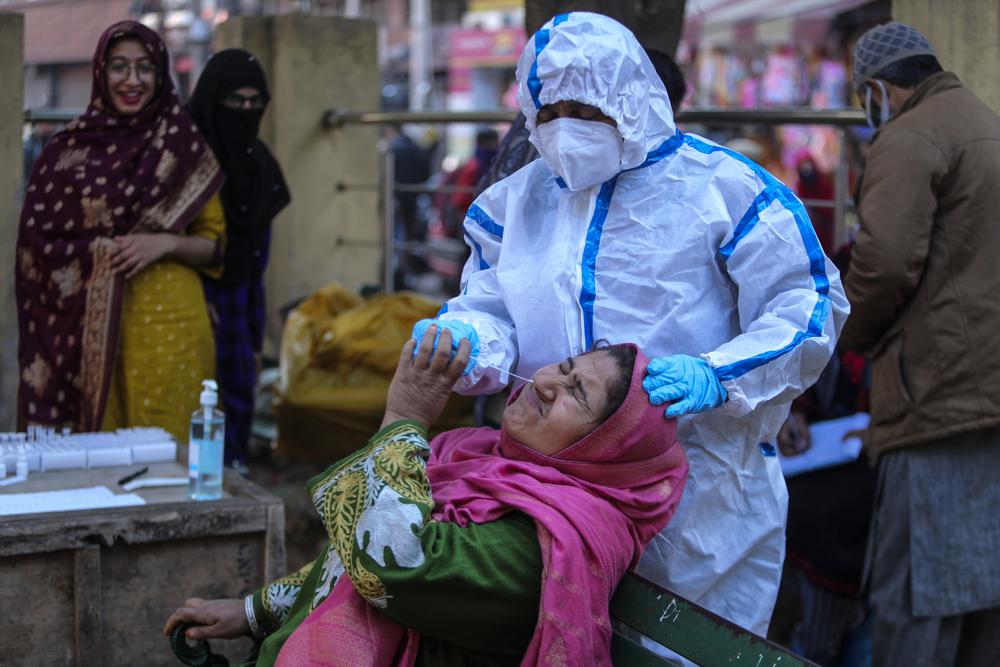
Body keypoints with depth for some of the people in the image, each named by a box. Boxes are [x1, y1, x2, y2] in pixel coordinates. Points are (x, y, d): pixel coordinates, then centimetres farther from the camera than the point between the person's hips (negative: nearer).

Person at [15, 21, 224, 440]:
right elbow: (38, 242, 8)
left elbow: (214, 244, 6)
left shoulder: (184, 146, 4)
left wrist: (167, 243, -12)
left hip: (168, 324, -1)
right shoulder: (68, 149, 5)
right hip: (91, 326, 1)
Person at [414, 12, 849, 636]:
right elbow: (490, 311, 11)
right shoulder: (518, 201, 10)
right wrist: (463, 339, -14)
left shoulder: (719, 185, -5)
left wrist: (714, 378, -20)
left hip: (704, 488, -4)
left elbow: (808, 306, -6)